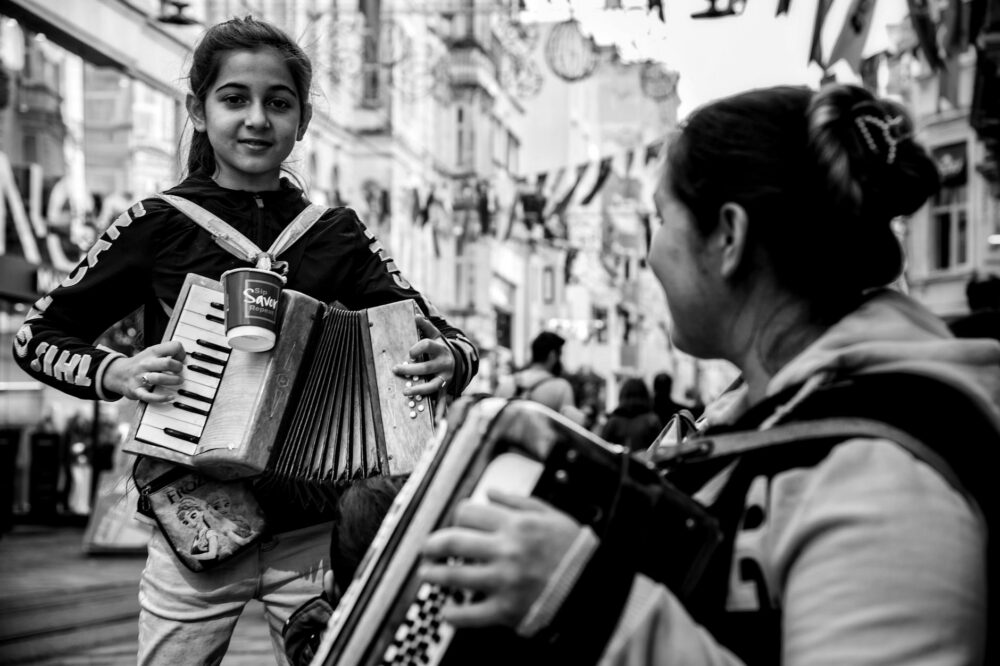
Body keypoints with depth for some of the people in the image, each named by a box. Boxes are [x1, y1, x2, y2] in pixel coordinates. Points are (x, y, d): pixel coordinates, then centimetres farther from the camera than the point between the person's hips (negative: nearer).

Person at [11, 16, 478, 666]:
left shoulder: (337, 234, 4)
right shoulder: (158, 224, 0)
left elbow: (443, 337, 0)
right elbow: (37, 336, 7)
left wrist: (448, 361, -23)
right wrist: (115, 373, -12)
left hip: (314, 538, 1)